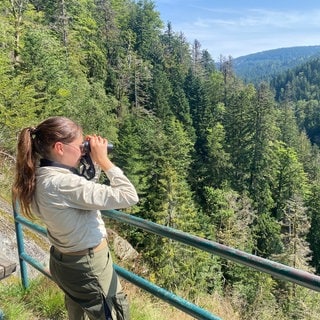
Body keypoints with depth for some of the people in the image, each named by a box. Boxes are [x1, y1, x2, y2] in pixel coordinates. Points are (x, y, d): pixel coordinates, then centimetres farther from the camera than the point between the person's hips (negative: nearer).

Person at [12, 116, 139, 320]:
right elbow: (129, 197, -32)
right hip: (88, 265, -9)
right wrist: (103, 160, -23)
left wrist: (92, 162, -3)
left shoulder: (42, 178, -5)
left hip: (64, 261, 9)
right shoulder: (63, 183, -32)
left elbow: (84, 191, 10)